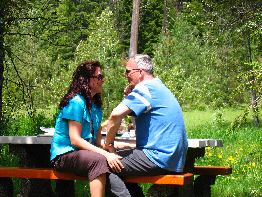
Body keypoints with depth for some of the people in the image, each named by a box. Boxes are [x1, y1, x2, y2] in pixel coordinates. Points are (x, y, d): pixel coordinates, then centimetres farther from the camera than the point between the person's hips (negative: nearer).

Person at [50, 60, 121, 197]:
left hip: (85, 152, 8)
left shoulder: (95, 105, 16)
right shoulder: (76, 102, -11)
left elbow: (98, 140, 13)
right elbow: (75, 140, -18)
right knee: (98, 160, -35)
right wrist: (105, 154, -26)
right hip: (64, 154, -8)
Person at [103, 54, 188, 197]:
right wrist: (130, 97, 14)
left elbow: (116, 114, -23)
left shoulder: (145, 88, -11)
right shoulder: (160, 87, 20)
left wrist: (108, 144, -12)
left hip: (158, 159, -10)